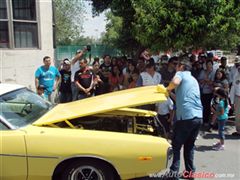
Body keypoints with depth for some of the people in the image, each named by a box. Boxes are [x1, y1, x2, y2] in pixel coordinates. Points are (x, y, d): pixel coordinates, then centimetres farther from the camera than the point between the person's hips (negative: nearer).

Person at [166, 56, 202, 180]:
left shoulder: (181, 74, 3)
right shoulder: (194, 80, 24)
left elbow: (175, 82, -22)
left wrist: (168, 89, -4)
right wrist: (171, 94, 35)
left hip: (186, 117, -7)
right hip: (198, 116, 7)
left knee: (176, 146, 4)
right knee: (189, 145, 19)